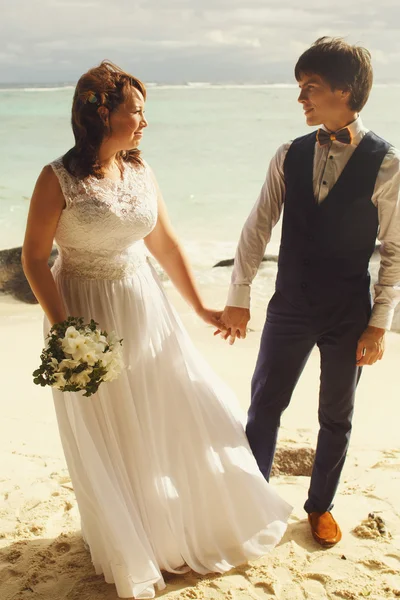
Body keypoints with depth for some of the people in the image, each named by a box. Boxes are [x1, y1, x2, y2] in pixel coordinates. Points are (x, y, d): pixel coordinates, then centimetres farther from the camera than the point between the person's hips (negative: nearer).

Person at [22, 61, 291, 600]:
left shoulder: (140, 170, 0)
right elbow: (34, 258, -12)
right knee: (108, 439, 11)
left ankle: (189, 528, 42)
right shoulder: (58, 180, -16)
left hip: (145, 309, 5)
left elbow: (165, 243, 8)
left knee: (178, 417, 14)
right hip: (89, 317, -5)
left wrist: (199, 307, 11)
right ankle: (130, 555, 36)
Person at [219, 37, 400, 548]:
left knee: (336, 417, 14)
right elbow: (258, 228, 1)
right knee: (264, 405, 10)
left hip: (349, 317, -2)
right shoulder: (289, 157, -2)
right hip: (289, 309, 2)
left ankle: (321, 505, 37)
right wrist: (238, 298, -1)